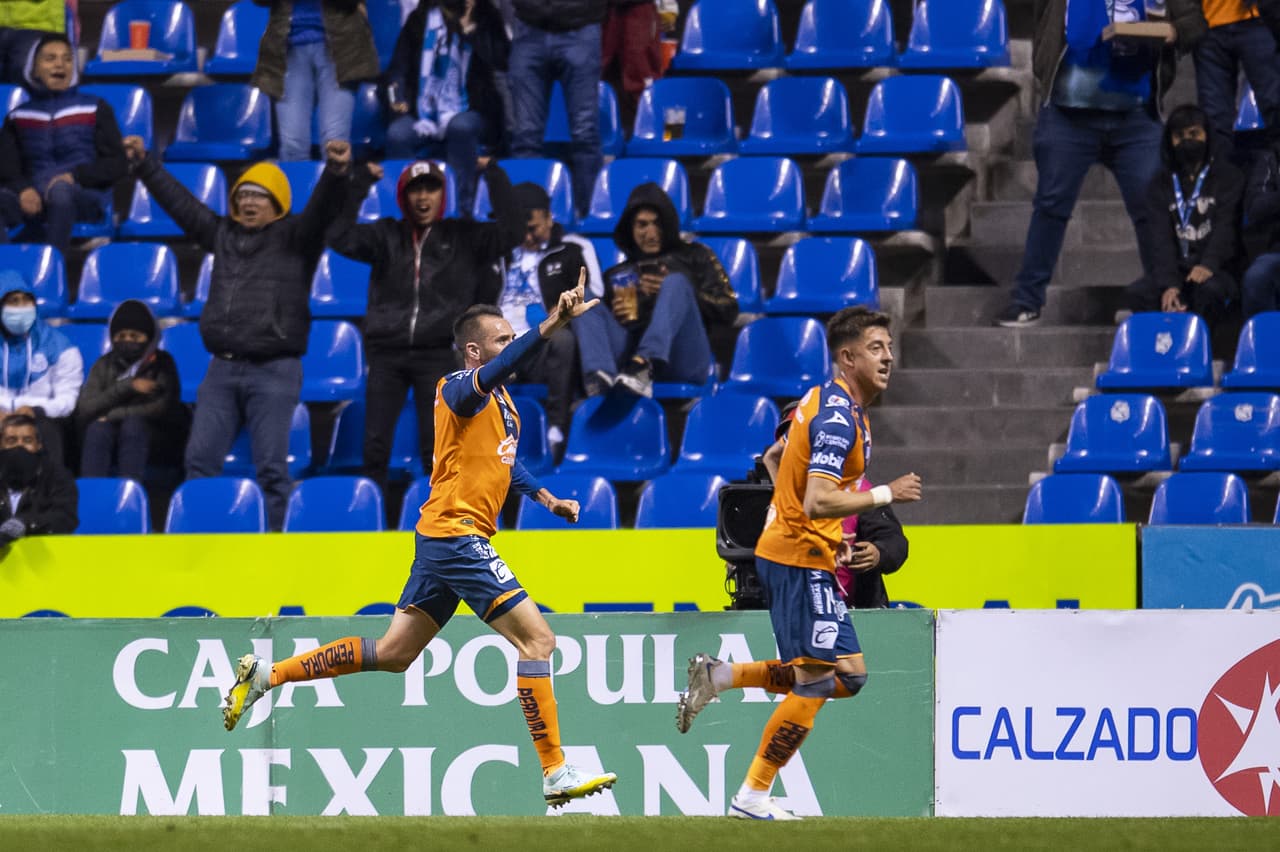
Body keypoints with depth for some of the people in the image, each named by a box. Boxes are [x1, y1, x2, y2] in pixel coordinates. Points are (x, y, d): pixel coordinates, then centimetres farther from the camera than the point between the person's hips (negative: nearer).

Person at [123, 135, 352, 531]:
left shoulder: (293, 238, 0)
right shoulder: (222, 234, 16)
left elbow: (321, 209, -17)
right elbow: (179, 201, 22)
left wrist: (336, 172, -36)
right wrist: (144, 164, 23)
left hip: (274, 371, -6)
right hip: (223, 368, 6)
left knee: (271, 467, -7)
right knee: (200, 460, 3)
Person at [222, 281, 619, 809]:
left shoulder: (502, 402, 17)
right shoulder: (460, 390, -12)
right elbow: (492, 374, -36)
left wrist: (544, 497, 27)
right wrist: (550, 327, -48)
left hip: (444, 541, 10)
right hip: (456, 534, -10)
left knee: (393, 653, 14)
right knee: (537, 639, -12)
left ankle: (265, 675, 20)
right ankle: (556, 774, -12)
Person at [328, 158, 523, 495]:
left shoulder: (464, 237, 8)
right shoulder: (386, 235, 9)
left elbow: (512, 231, -3)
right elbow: (341, 238, -4)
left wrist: (494, 177, -4)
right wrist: (361, 183, -5)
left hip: (438, 353, -1)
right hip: (386, 353, 1)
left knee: (436, 446, -4)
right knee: (375, 445, -1)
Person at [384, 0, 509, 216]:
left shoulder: (486, 19, 7)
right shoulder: (421, 18, 13)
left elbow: (500, 61, -9)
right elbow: (399, 66, 11)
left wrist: (470, 29, -11)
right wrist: (398, 97, -7)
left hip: (467, 114, -2)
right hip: (423, 116, 2)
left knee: (461, 127, -38)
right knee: (397, 134, -30)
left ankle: (461, 211, -33)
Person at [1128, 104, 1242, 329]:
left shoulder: (1228, 176, 7)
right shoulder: (1161, 184, 14)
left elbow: (1226, 228, -6)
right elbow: (1159, 237, 1)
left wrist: (1209, 264, -26)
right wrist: (1169, 283, -16)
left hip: (1216, 270, -3)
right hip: (1176, 270, 3)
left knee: (1209, 290, -38)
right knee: (1139, 293, -26)